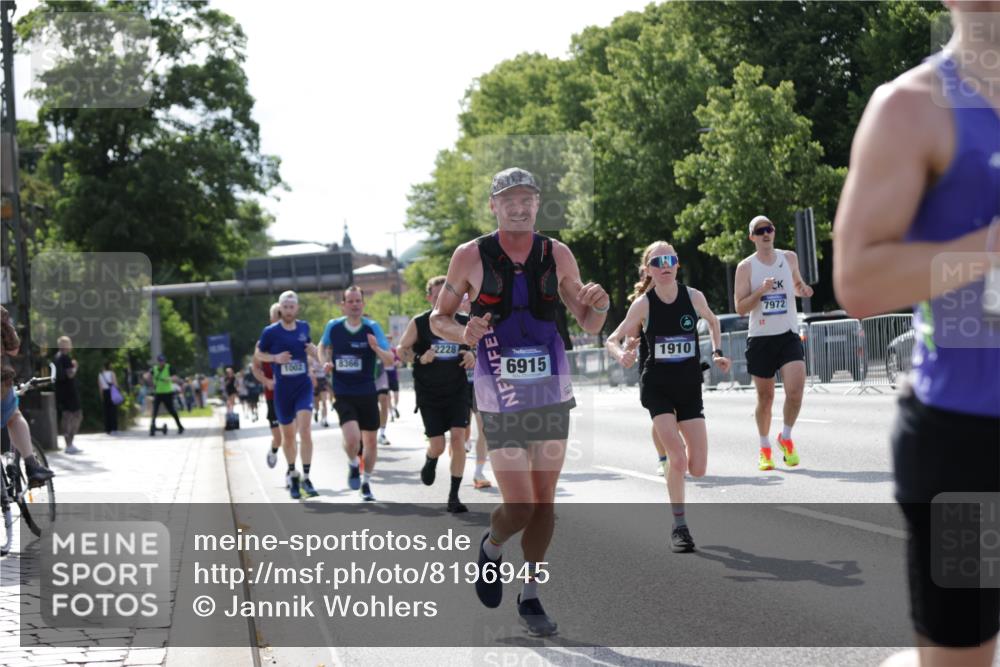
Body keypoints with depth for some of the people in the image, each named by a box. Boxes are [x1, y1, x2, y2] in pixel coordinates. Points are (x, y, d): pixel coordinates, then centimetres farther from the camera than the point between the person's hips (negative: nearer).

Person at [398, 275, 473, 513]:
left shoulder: (464, 323, -1)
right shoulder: (419, 323, -6)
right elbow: (401, 350, 2)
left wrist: (473, 356, -12)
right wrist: (420, 358, -18)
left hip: (457, 391, 1)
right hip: (429, 394, -1)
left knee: (458, 438, -12)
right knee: (437, 445, -2)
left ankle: (454, 497, -4)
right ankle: (430, 460, 38)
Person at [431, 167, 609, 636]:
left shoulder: (557, 255, 4)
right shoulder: (470, 257, -2)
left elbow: (589, 325, 11)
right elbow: (438, 319, 6)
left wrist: (598, 304, -11)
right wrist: (464, 333, -15)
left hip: (552, 391, 3)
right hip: (500, 396, -3)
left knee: (544, 501, 5)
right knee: (519, 507, -9)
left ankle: (530, 598, 20)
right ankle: (491, 547, 26)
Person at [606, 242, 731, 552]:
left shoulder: (693, 297, -5)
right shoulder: (643, 304, -12)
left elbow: (713, 321, 17)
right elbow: (613, 340, -6)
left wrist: (717, 353, 6)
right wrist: (622, 355, -27)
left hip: (690, 387, 3)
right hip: (657, 386, -3)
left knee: (698, 468, -1)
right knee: (678, 457, -19)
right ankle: (679, 527, -4)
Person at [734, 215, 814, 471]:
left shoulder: (789, 258, 7)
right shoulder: (746, 267, -2)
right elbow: (740, 308, -5)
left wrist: (802, 289, 3)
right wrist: (761, 291, -20)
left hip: (788, 335, 1)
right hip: (760, 338, -1)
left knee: (795, 390, -15)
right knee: (765, 397, 5)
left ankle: (786, 437, 9)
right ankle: (765, 448, 23)